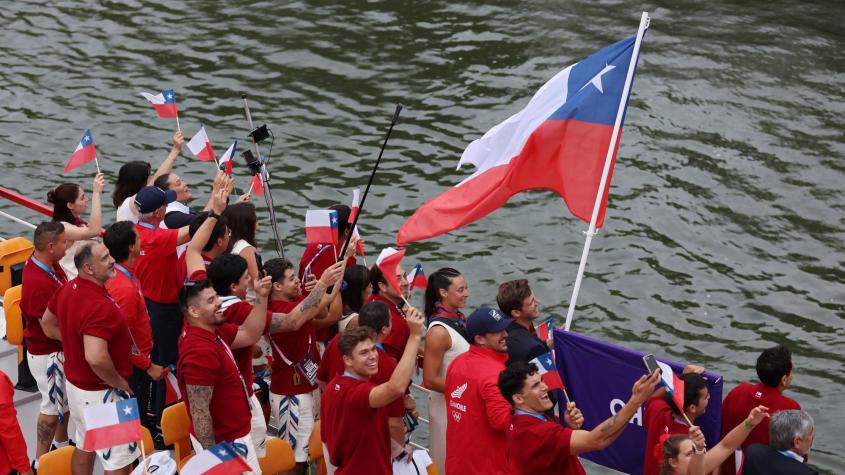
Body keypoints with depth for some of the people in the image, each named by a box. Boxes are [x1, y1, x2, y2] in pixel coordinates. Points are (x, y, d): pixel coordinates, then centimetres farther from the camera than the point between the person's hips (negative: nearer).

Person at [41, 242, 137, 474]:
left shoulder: (68, 289, -2)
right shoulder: (99, 306, -32)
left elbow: (48, 324, 15)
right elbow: (96, 358, -40)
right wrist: (120, 382, -23)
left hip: (76, 381, 10)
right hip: (102, 392, -10)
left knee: (84, 446, 25)